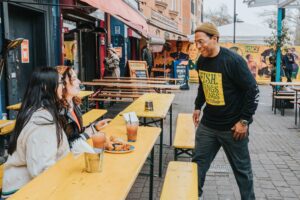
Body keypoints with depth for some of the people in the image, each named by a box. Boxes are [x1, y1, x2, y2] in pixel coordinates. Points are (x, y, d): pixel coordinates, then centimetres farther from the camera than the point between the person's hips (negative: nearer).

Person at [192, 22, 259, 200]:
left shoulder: (233, 60, -19)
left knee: (242, 169, 10)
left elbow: (253, 90, -16)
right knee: (198, 163, 11)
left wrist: (244, 120, -17)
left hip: (232, 127, -5)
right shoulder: (202, 61, 2)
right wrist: (198, 106, 18)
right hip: (208, 124, 6)